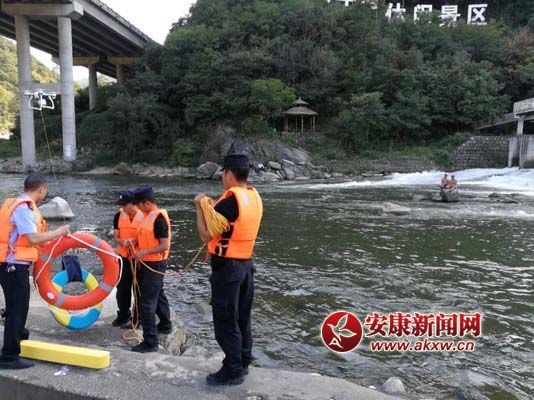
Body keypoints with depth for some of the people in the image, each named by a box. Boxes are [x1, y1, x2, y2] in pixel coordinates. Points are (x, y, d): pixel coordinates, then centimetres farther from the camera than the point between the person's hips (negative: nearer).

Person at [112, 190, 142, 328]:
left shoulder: (143, 216, -14)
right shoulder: (118, 216, 0)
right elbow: (116, 237, 3)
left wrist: (135, 241, -25)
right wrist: (123, 242, -20)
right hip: (123, 257, 5)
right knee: (122, 288, 15)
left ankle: (137, 318, 20)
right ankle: (123, 316, 32)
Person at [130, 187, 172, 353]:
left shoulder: (159, 218, -21)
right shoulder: (146, 215, 6)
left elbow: (165, 245, -25)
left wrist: (144, 252, -25)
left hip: (155, 264, -10)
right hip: (147, 263, 10)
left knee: (146, 301, -8)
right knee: (157, 295, 24)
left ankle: (150, 342, -1)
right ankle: (165, 325, 43)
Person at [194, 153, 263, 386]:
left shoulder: (229, 202, -21)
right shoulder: (255, 198, 4)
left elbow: (205, 236, -17)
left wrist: (200, 206, -7)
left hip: (227, 267, -8)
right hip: (246, 263, 9)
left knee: (225, 321, 4)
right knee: (242, 317, 19)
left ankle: (233, 371, 15)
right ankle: (243, 362, 32)